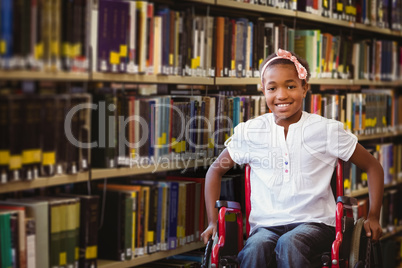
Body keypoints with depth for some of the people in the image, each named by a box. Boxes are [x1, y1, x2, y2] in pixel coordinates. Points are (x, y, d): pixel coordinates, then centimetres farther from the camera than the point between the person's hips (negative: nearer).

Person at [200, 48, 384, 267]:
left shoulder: (326, 131, 2)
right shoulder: (250, 132, 5)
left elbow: (373, 167, 11)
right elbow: (216, 170, 18)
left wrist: (373, 217, 2)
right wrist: (213, 221, 8)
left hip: (314, 223, -1)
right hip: (266, 226, 1)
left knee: (289, 244, -36)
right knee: (256, 248, -35)